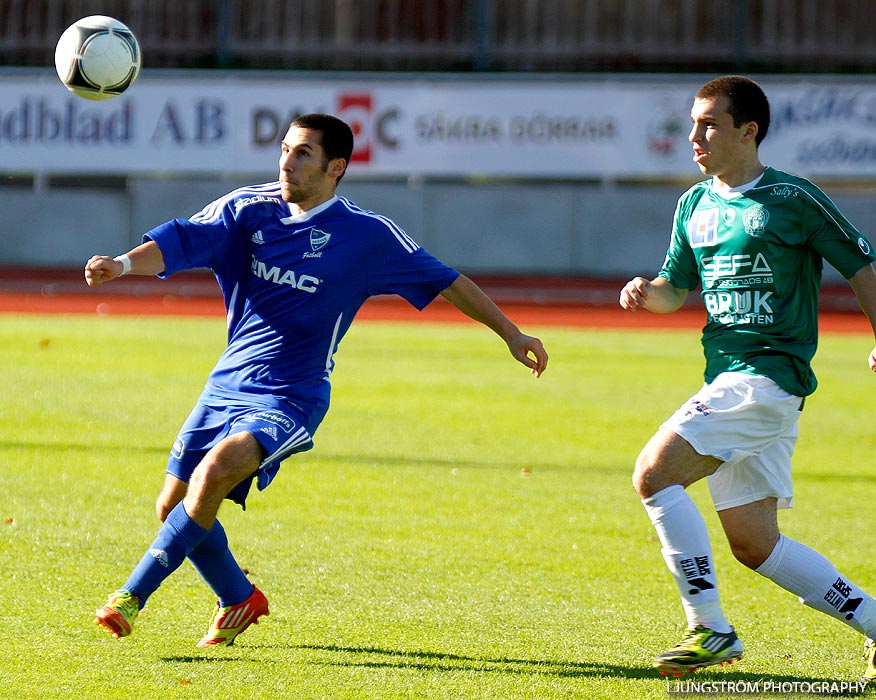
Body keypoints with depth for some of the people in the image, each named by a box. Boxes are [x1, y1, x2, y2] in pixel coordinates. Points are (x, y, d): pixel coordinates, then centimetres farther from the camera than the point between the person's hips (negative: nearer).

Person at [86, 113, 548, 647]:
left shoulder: (365, 235, -5)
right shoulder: (249, 209, 1)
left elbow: (446, 281, 5)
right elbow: (179, 243, -10)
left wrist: (511, 333, 7)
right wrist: (123, 264, -30)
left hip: (290, 399, -5)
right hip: (227, 385, 5)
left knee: (214, 473, -29)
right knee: (175, 505, 5)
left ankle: (132, 597, -23)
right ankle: (241, 601, 31)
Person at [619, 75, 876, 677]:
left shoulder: (793, 199, -6)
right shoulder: (695, 205, 14)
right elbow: (676, 288, 22)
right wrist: (646, 292, 0)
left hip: (769, 374, -8)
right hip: (729, 379, 8)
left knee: (654, 473, -20)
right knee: (754, 544, 6)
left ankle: (710, 631, -16)